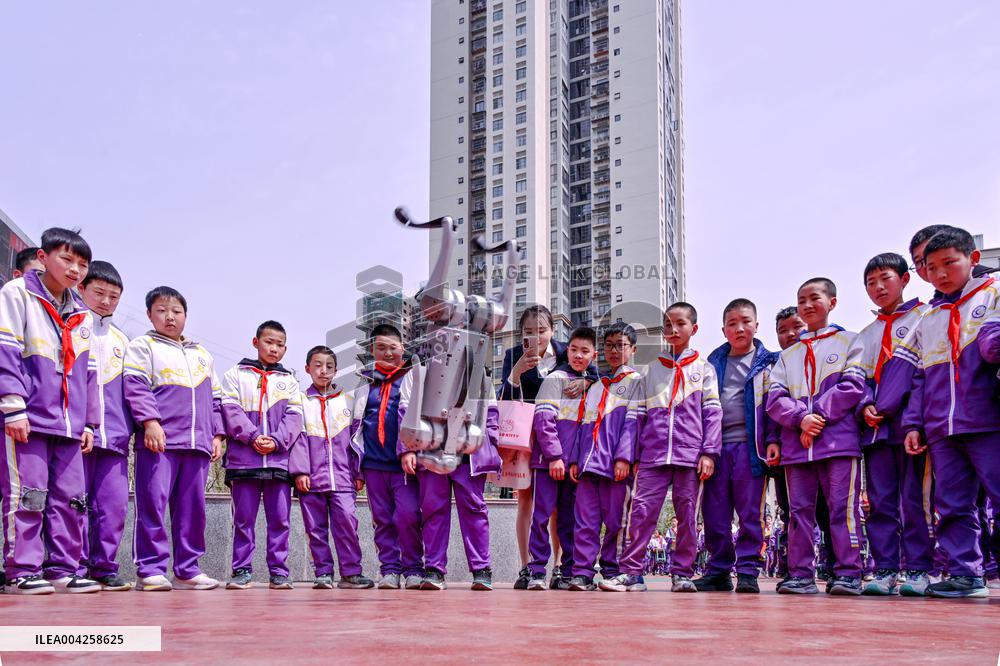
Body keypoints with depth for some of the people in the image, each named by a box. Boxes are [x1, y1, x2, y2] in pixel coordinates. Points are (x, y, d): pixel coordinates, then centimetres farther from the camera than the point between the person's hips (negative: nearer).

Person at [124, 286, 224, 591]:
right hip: (159, 441, -5)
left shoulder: (203, 355, 25)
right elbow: (136, 386, -4)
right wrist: (150, 421, -17)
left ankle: (187, 570, 9)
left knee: (193, 507, 4)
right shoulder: (143, 346, 10)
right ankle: (150, 570, -5)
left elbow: (215, 399, 25)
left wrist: (217, 434, 14)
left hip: (198, 443, 5)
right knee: (153, 503, -9)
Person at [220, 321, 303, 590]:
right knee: (244, 518, 1)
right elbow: (231, 410, -1)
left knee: (280, 518, 1)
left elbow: (293, 417, 6)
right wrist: (253, 437, -14)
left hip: (279, 460, 2)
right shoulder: (235, 375, 11)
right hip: (243, 459, -2)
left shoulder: (289, 381, 17)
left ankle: (279, 571, 7)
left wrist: (276, 441, -11)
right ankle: (242, 570, 7)